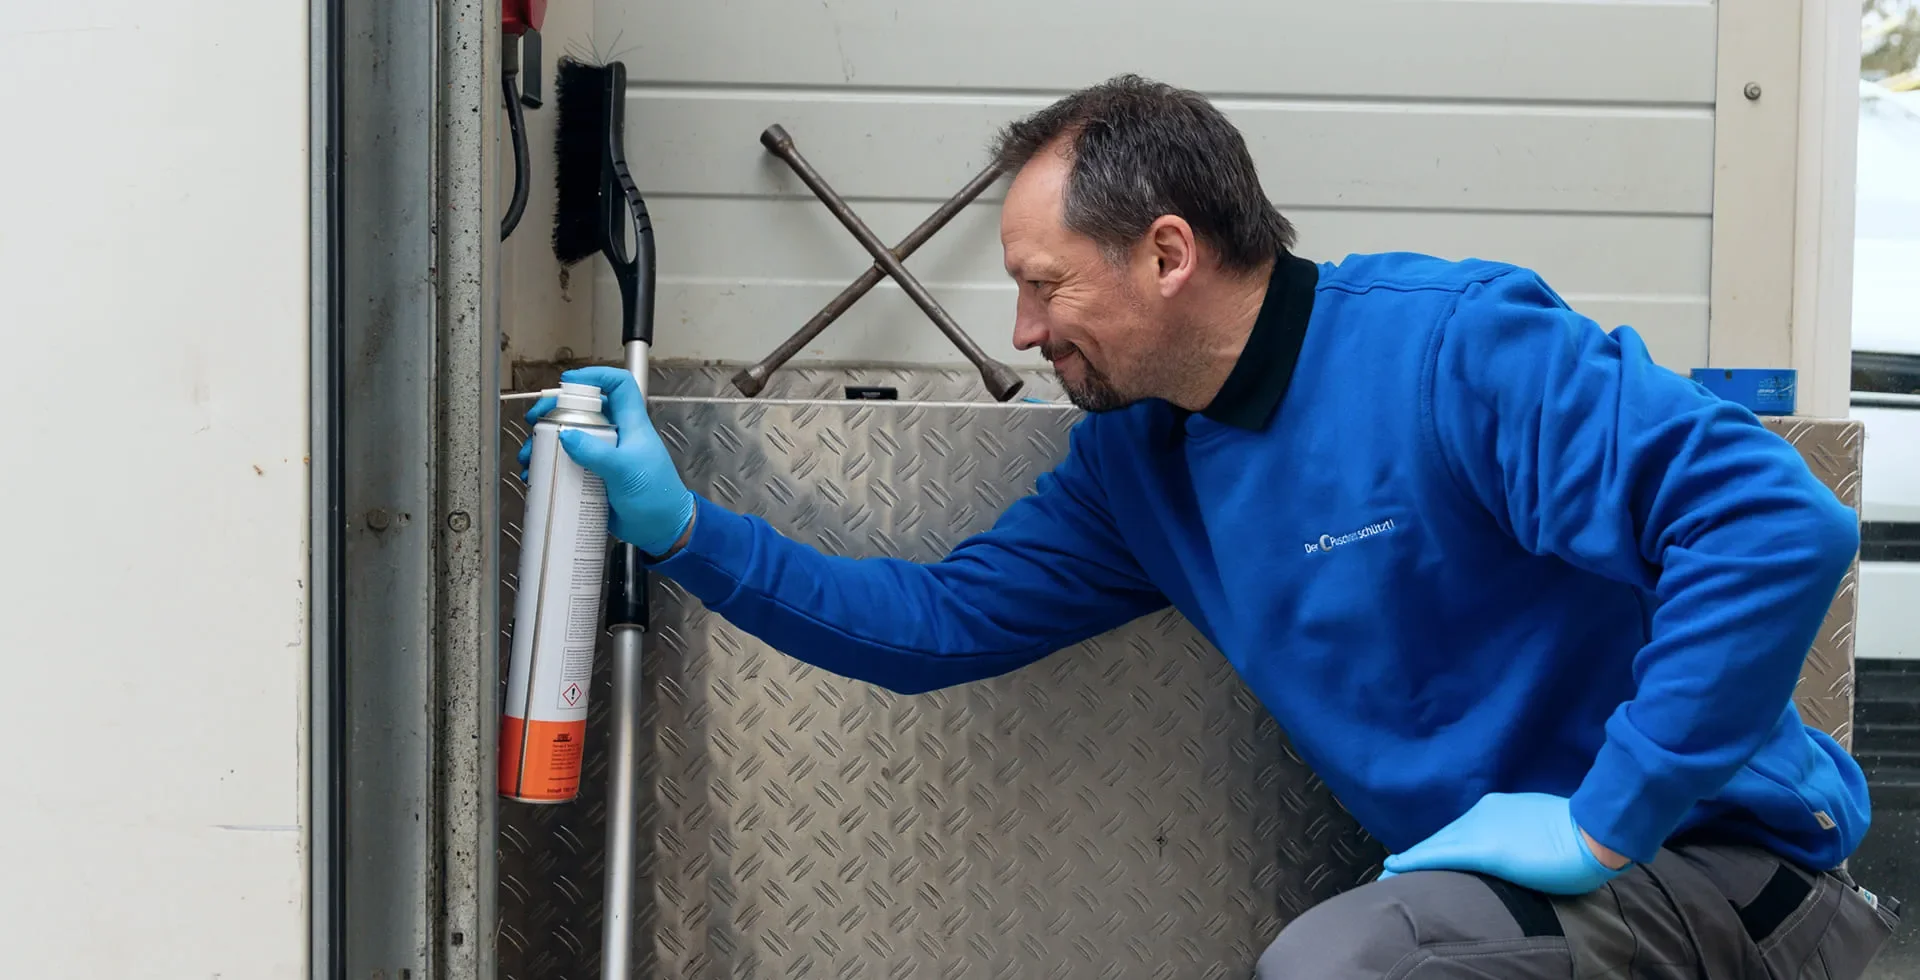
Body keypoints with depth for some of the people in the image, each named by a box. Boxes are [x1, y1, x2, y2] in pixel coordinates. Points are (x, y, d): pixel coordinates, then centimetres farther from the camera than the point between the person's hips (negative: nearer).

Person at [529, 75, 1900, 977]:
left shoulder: (1456, 349, -18)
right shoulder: (1135, 464, 9)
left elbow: (1780, 524, -27)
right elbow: (940, 621, 14)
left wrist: (1610, 821, -25)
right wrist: (679, 525, 6)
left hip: (1709, 858, -8)